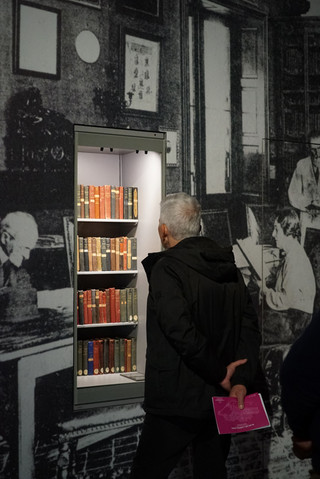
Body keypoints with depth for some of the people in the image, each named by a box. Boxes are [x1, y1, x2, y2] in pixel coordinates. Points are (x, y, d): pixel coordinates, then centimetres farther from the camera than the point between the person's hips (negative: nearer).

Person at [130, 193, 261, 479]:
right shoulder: (229, 268, 7)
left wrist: (220, 375, -13)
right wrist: (241, 381, -7)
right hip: (221, 400, 7)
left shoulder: (166, 267, -13)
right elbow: (250, 328, 1)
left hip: (178, 401, -7)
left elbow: (181, 331, -23)